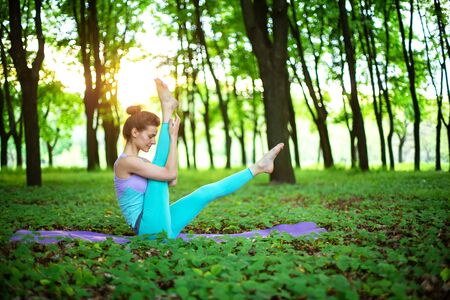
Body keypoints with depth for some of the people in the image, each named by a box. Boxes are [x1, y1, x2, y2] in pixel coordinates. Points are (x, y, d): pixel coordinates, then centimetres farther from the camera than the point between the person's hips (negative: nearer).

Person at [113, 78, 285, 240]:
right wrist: (173, 137, -12)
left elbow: (172, 181, 15)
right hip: (152, 229, -8)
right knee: (160, 167, -9)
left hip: (163, 228, 8)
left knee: (206, 192, 7)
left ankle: (257, 168, 15)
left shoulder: (138, 162, 17)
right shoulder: (126, 161, -14)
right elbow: (170, 173, -19)